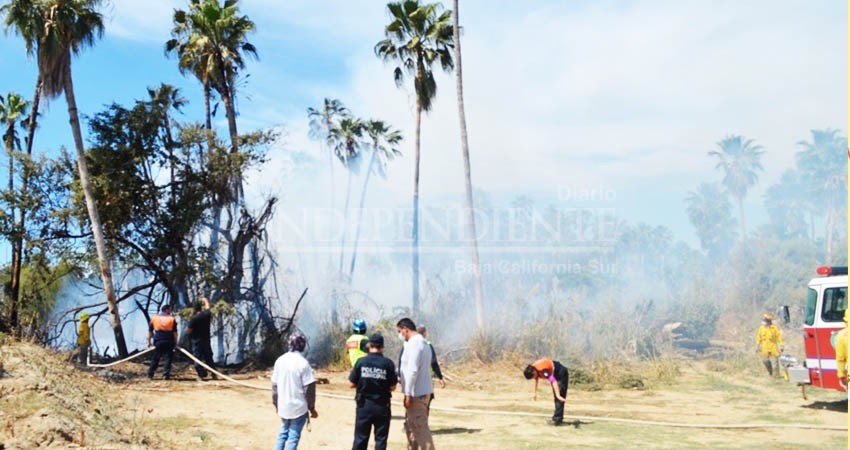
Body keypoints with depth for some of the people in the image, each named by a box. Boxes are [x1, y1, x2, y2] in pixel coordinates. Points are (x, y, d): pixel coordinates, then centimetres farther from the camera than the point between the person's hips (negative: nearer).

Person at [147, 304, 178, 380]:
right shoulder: (172, 319, 2)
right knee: (168, 358, 2)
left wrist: (149, 341, 15)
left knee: (155, 358, 11)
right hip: (169, 341, -2)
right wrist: (175, 342, 7)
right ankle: (167, 374, -4)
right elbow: (175, 332, 1)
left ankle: (150, 375, 13)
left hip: (158, 341, 2)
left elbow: (150, 331, 10)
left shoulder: (154, 318, 8)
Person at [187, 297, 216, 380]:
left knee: (198, 358, 1)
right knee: (208, 356, 14)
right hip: (206, 339, 5)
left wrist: (186, 330, 12)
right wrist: (205, 300, 41)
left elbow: (189, 331, -12)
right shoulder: (207, 314, -1)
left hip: (196, 340, -5)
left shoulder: (193, 318, -16)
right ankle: (214, 374, 17)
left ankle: (201, 375, -2)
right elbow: (207, 306, 22)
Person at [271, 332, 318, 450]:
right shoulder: (303, 363, -15)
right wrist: (312, 408, -3)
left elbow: (274, 385, 8)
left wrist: (276, 404, 18)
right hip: (298, 407, -5)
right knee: (293, 436, 0)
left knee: (283, 433, 20)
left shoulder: (280, 360, 1)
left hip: (283, 406, 5)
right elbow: (309, 388, -13)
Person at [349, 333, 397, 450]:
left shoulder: (361, 362, -6)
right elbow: (392, 387, -7)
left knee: (360, 438, 11)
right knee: (380, 439, 9)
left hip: (364, 405, 1)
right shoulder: (388, 363, -9)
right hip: (382, 406, -1)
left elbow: (352, 384, -3)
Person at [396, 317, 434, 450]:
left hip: (417, 393, -10)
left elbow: (412, 370, -22)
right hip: (424, 391, 10)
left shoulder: (414, 344, -17)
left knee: (420, 428, -5)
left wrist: (408, 394, -20)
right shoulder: (422, 342, 14)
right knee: (410, 425, 20)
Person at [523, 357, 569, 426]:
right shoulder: (533, 368, -9)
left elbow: (553, 381, -46)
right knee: (555, 397, 13)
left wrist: (558, 395, -51)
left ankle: (557, 419, -16)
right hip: (555, 375, 10)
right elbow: (536, 380, 12)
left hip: (561, 374, -10)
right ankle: (558, 418, 19)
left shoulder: (542, 370, -37)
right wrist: (535, 392, 18)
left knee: (558, 399, -14)